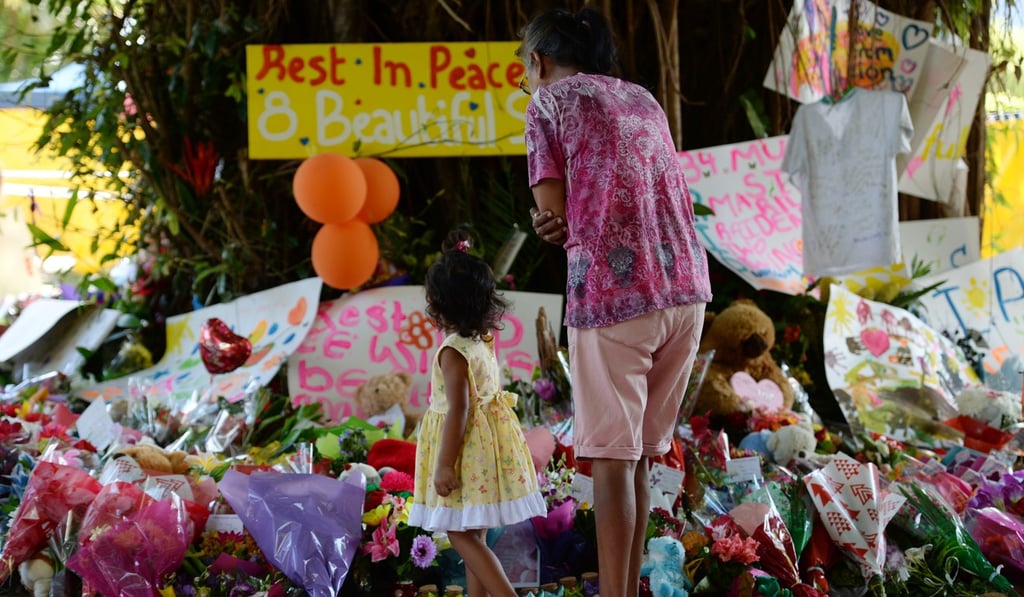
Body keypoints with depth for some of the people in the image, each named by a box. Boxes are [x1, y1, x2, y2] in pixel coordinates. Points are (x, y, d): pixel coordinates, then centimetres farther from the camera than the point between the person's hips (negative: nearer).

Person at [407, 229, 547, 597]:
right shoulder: (482, 342, 5)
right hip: (487, 443, 9)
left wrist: (445, 464, -21)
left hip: (466, 451, -9)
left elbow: (458, 409, -22)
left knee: (462, 535, -6)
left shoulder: (454, 352, -19)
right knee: (473, 534, 14)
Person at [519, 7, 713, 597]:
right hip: (686, 285, 6)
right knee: (640, 454, 13)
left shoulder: (548, 101, 4)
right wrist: (571, 223, 5)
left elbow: (553, 216, -4)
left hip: (612, 290, -6)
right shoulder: (643, 99, 22)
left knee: (612, 458, -1)